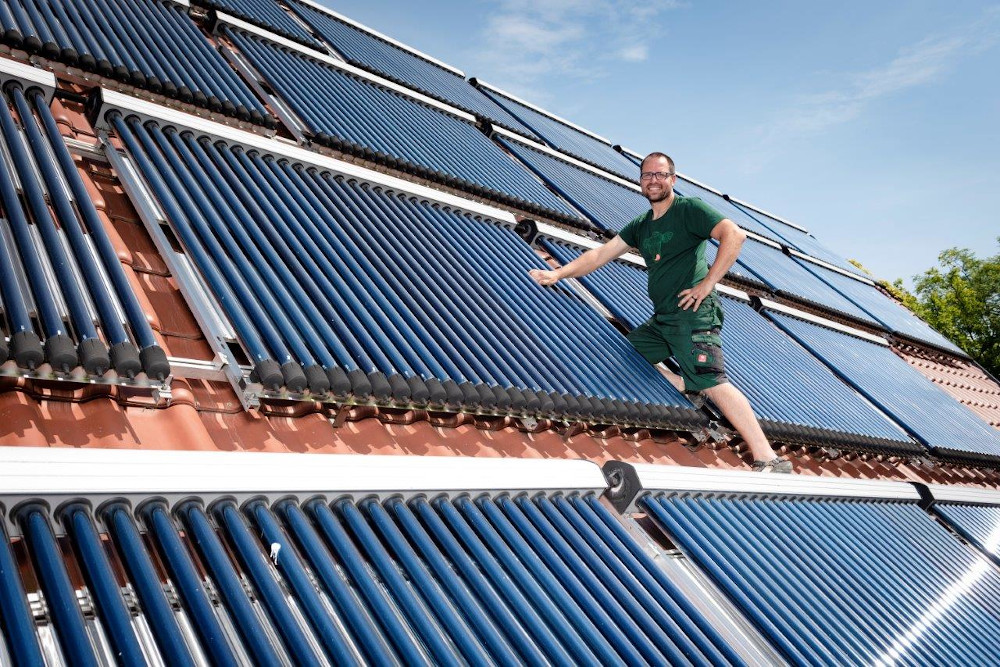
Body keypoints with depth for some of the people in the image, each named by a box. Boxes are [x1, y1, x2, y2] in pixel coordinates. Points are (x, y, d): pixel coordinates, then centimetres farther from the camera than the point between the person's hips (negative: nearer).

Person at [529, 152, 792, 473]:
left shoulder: (689, 209, -3)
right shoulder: (641, 226, 19)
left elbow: (734, 234, -15)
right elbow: (601, 254, 17)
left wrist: (707, 284, -16)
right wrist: (558, 273, 7)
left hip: (693, 313, -9)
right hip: (661, 320, 9)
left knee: (712, 382, -19)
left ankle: (769, 460, -18)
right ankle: (687, 387, 2)